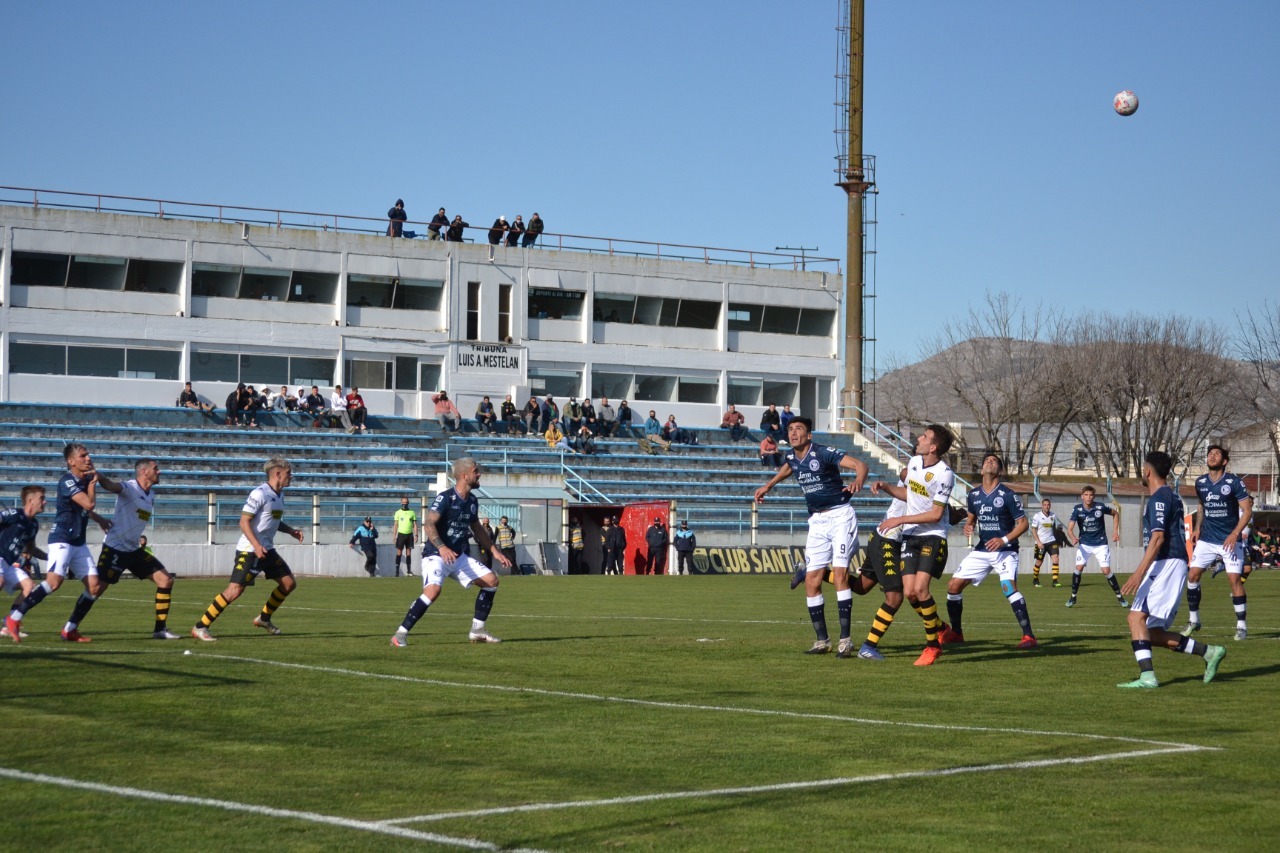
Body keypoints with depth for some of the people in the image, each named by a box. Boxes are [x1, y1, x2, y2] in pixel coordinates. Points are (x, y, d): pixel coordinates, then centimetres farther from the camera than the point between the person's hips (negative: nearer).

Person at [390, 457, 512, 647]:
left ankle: (477, 630, 13)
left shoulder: (472, 501, 9)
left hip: (460, 556, 8)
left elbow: (477, 529, 23)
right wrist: (442, 548, -38)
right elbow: (429, 524, -25)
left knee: (491, 580, 2)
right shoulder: (445, 498, -15)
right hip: (436, 555, -8)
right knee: (433, 590, -31)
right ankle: (400, 634, -21)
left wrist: (495, 552, 21)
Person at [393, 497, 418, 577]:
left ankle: (409, 570, 6)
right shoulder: (398, 512, 4)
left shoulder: (412, 512, 8)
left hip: (409, 534, 2)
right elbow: (395, 525, 4)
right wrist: (394, 536, -4)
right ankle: (397, 570, -4)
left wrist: (416, 535, -1)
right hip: (401, 534, -2)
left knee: (409, 553, 3)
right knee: (399, 552, -4)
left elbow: (415, 525, 8)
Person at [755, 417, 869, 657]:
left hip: (840, 516, -7)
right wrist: (769, 485, 33)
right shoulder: (792, 457, 5)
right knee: (811, 582, 0)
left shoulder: (824, 454, -16)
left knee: (840, 574, -18)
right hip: (817, 521, 7)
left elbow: (859, 464, -27)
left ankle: (845, 640, -17)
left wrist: (858, 479, -48)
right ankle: (822, 640, 11)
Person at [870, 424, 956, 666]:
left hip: (933, 536, -7)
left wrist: (900, 520, -17)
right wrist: (885, 488, 7)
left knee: (920, 588, -19)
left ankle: (933, 645, -4)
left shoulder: (944, 474, -17)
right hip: (910, 536, 7)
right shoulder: (914, 461, 5)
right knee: (909, 592, -4)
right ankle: (940, 630, 19)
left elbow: (935, 514, -16)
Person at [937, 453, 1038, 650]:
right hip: (981, 550, 6)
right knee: (954, 585, 1)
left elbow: (1023, 523, -8)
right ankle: (955, 633, 18)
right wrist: (968, 527, -2)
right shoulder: (974, 494, 6)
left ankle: (1029, 636, -24)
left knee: (1008, 587, -28)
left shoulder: (1007, 495, -10)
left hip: (1005, 550, -6)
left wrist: (1004, 540, -20)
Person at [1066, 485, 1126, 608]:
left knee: (1106, 571, -7)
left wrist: (1115, 532, 0)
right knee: (1079, 568, -12)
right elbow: (1070, 529, -18)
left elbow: (1116, 514, 6)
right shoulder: (1077, 509, -12)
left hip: (1100, 544, -1)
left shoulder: (1100, 507, -14)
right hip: (1084, 544, 1)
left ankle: (1119, 596, 9)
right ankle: (1073, 597, 4)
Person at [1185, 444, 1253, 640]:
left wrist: (1236, 533, -21)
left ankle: (1242, 625, 0)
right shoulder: (1200, 482, 5)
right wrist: (1198, 528, 9)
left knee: (1235, 579, -11)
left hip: (1229, 540, -5)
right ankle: (1194, 620, 10)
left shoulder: (1234, 483, -11)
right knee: (1192, 575, -3)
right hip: (1207, 539, 5)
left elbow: (1247, 510, -11)